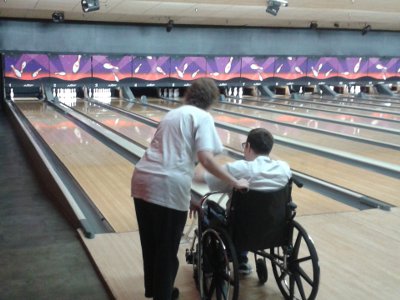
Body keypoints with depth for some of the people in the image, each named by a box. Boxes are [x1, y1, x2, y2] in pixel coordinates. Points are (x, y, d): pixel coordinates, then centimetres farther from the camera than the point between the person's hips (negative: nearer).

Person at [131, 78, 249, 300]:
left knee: (151, 243, 23)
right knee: (167, 249, 9)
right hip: (168, 187, -8)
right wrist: (234, 182, -6)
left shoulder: (172, 114, 23)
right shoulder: (202, 117, 0)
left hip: (142, 180, 8)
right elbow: (206, 158, -13)